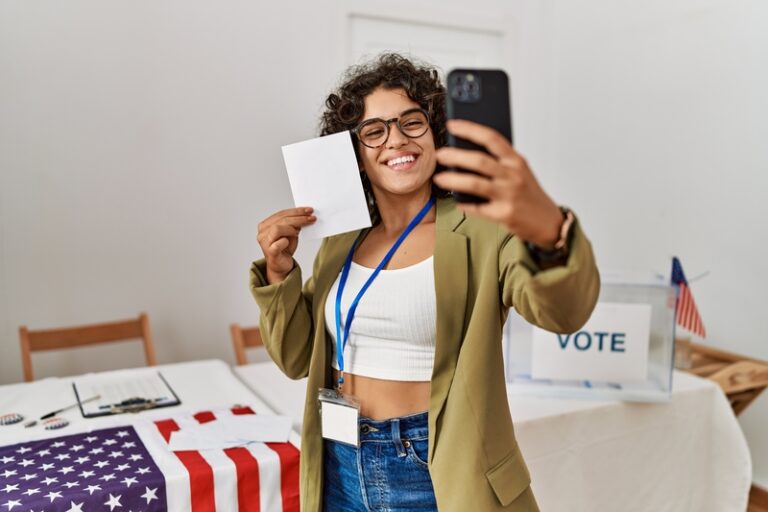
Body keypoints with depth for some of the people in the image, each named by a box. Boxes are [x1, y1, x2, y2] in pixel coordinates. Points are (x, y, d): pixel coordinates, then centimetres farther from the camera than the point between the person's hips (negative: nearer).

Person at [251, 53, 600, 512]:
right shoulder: (341, 243, 3)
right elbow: (298, 359, 6)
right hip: (341, 469, 5)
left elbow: (562, 309, -31)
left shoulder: (481, 233, -12)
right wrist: (279, 272, -10)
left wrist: (549, 231, -52)